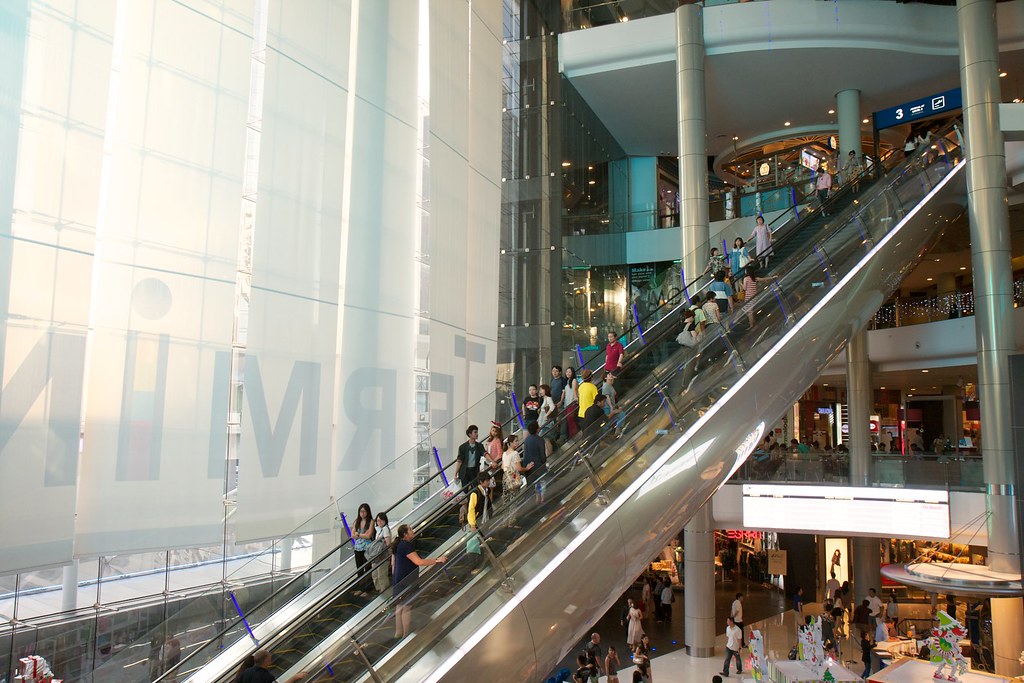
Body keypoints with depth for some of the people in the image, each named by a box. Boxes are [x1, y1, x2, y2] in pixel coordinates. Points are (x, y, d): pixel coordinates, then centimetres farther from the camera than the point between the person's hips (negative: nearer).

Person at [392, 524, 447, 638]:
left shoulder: (398, 545, 11)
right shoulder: (406, 545, -20)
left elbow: (393, 563, 18)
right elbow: (419, 562, -26)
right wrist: (437, 560, -23)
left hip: (398, 581, 10)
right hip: (407, 582, -10)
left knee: (400, 606, 16)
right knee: (407, 608, -2)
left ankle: (399, 632, 25)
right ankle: (406, 635, 3)